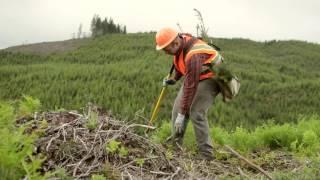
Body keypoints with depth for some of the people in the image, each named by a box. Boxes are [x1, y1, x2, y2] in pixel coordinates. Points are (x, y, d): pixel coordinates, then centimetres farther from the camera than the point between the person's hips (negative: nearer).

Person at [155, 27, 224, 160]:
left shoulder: (193, 56, -36)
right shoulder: (180, 42, -10)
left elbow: (191, 87, -35)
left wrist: (182, 114, -32)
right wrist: (174, 78, 9)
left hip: (209, 78, -9)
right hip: (193, 76, 9)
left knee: (196, 113, -20)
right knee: (177, 107, 3)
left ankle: (206, 155, -12)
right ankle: (176, 144, 13)